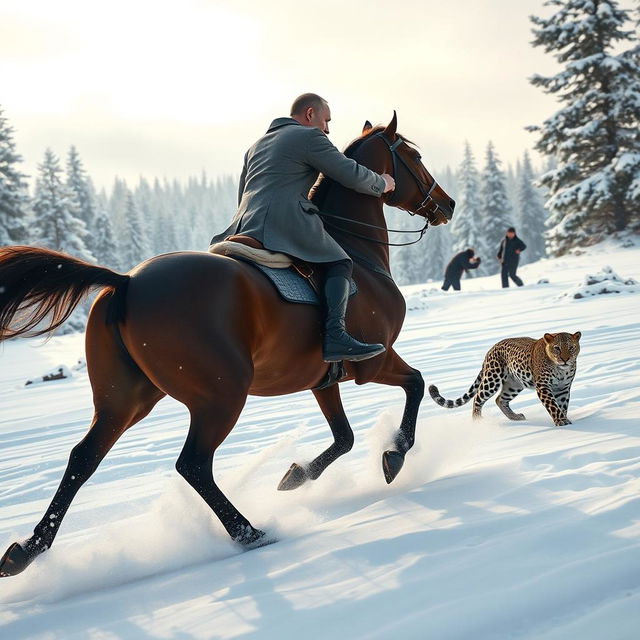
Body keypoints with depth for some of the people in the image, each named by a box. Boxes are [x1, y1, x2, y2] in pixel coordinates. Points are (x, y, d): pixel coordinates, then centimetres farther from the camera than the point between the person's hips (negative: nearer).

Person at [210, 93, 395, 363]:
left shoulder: (256, 146, 30)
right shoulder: (310, 137, 4)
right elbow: (352, 175, 2)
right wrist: (381, 183, 19)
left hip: (244, 226, 7)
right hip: (286, 221, -7)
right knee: (339, 263, -3)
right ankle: (335, 335, -23)